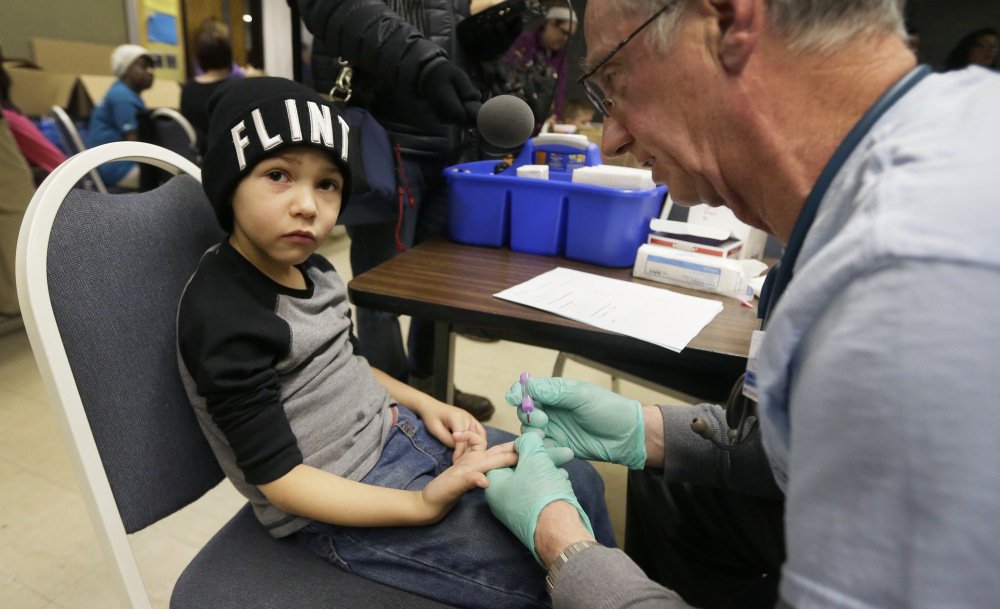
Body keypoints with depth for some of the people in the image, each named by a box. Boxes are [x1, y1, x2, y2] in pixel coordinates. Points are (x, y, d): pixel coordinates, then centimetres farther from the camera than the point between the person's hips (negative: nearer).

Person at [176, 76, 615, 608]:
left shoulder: (309, 268, 1)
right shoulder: (223, 315, -23)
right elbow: (279, 478, -22)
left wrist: (424, 404, 2)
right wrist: (423, 506, -27)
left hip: (393, 428, 8)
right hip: (338, 504, -7)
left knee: (578, 482, 7)